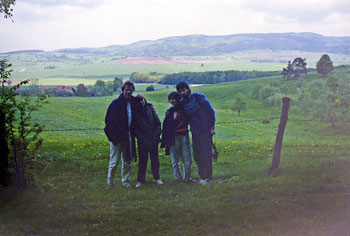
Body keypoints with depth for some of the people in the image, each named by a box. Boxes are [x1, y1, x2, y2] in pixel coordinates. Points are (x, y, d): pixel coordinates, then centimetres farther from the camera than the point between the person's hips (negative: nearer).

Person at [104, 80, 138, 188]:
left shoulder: (134, 102, 7)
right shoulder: (115, 103, -7)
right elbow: (109, 121, -6)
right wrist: (112, 136, -11)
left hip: (128, 136, 5)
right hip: (117, 136, -5)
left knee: (127, 161, 10)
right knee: (114, 161, -1)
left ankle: (125, 181, 20)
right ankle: (110, 182, 10)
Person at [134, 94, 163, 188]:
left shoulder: (151, 110, 3)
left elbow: (158, 123, 7)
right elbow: (135, 128, -2)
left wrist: (156, 135, -3)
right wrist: (142, 138, -10)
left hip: (153, 140, 2)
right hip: (142, 141, -2)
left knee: (154, 158, 9)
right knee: (142, 160, 1)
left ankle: (156, 177, 20)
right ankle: (140, 180, 7)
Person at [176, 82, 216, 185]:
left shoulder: (199, 97, -6)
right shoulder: (182, 103, 7)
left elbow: (210, 111, -4)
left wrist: (212, 127, -6)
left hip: (205, 131, -5)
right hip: (194, 132, 5)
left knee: (206, 154, -4)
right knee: (196, 155, 7)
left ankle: (207, 176, 4)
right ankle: (202, 175, 20)